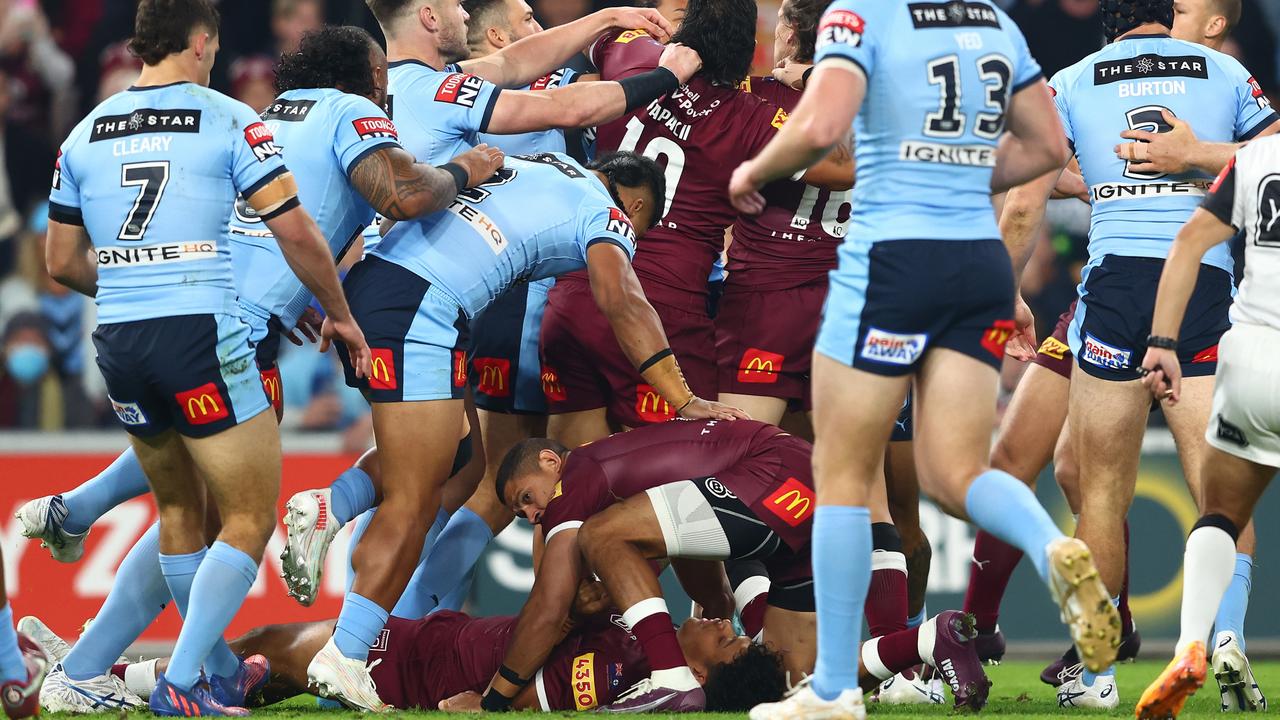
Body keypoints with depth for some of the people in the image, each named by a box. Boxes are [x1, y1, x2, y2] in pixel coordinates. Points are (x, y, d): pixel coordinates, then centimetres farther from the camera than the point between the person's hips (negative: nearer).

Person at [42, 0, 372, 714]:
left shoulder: (85, 135, 11)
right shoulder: (229, 121, -3)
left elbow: (63, 263, 17)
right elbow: (296, 233, -6)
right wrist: (340, 315, 9)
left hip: (118, 336, 6)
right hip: (200, 334, -6)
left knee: (179, 509, 21)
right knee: (251, 518, 1)